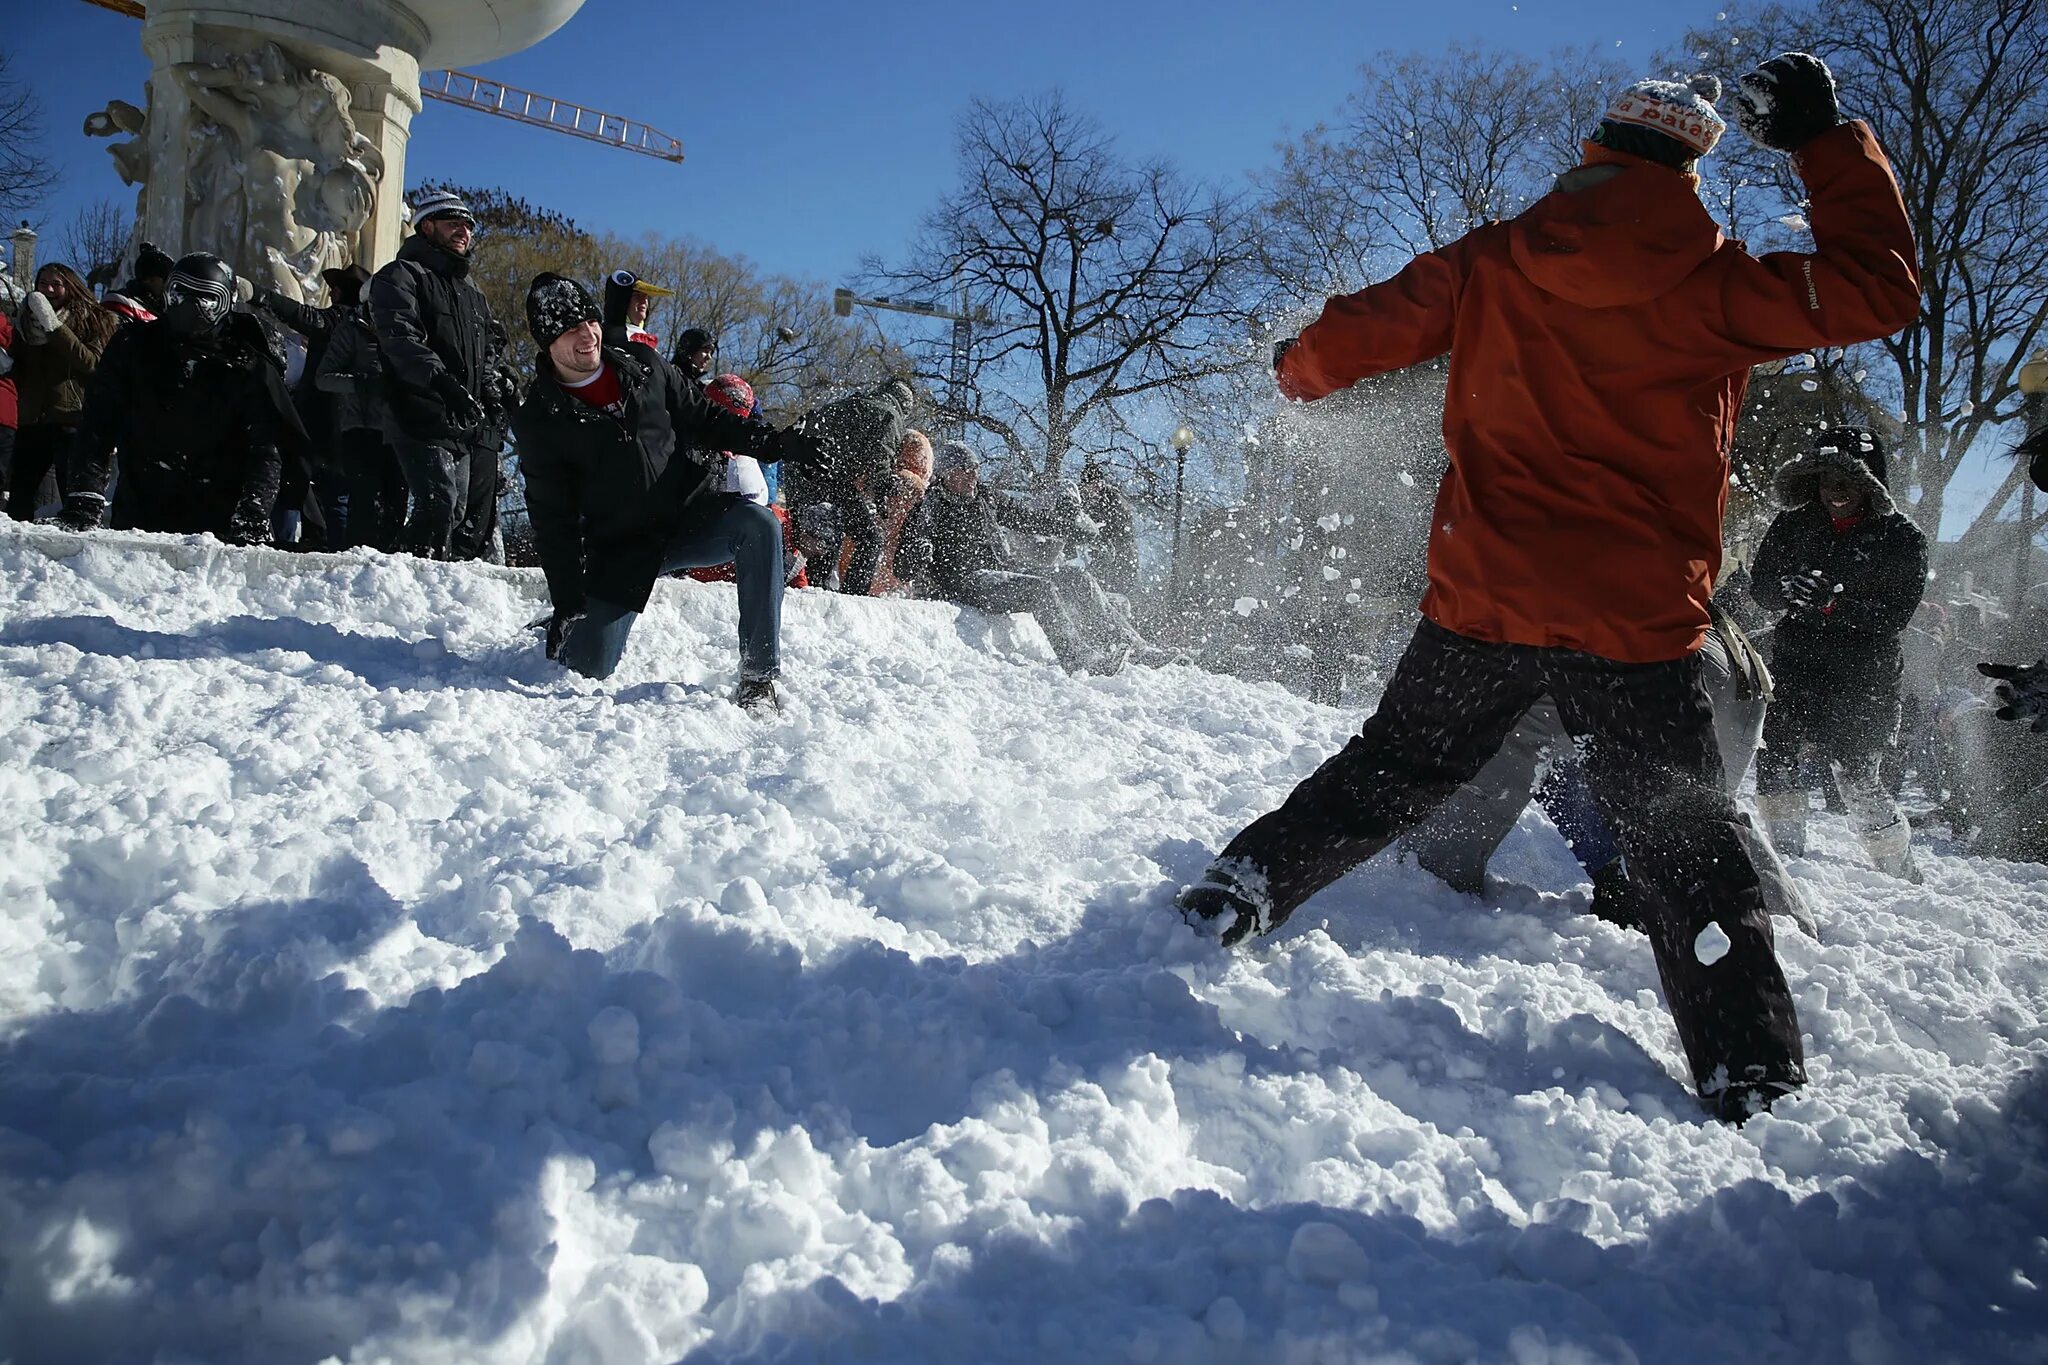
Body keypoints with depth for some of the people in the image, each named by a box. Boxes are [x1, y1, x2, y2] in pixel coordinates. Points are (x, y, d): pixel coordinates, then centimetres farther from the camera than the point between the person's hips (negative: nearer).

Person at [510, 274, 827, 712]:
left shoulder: (643, 366, 2)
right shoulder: (540, 422, -5)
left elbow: (706, 419, 10)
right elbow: (553, 521, -6)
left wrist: (777, 442, -6)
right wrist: (567, 602, -12)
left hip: (694, 515, 2)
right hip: (621, 549, -1)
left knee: (759, 525, -31)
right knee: (584, 668, -10)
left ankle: (759, 678, -28)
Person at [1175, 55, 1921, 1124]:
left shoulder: (1486, 263, 0)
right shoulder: (1710, 287, -5)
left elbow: (1355, 335, 8)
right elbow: (1877, 285, 4)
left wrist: (1299, 370, 30)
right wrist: (1828, 142, 12)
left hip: (1482, 600, 2)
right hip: (1639, 622, -2)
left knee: (1384, 776, 19)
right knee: (1687, 845, 9)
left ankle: (1232, 892, 21)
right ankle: (1752, 1076, 13)